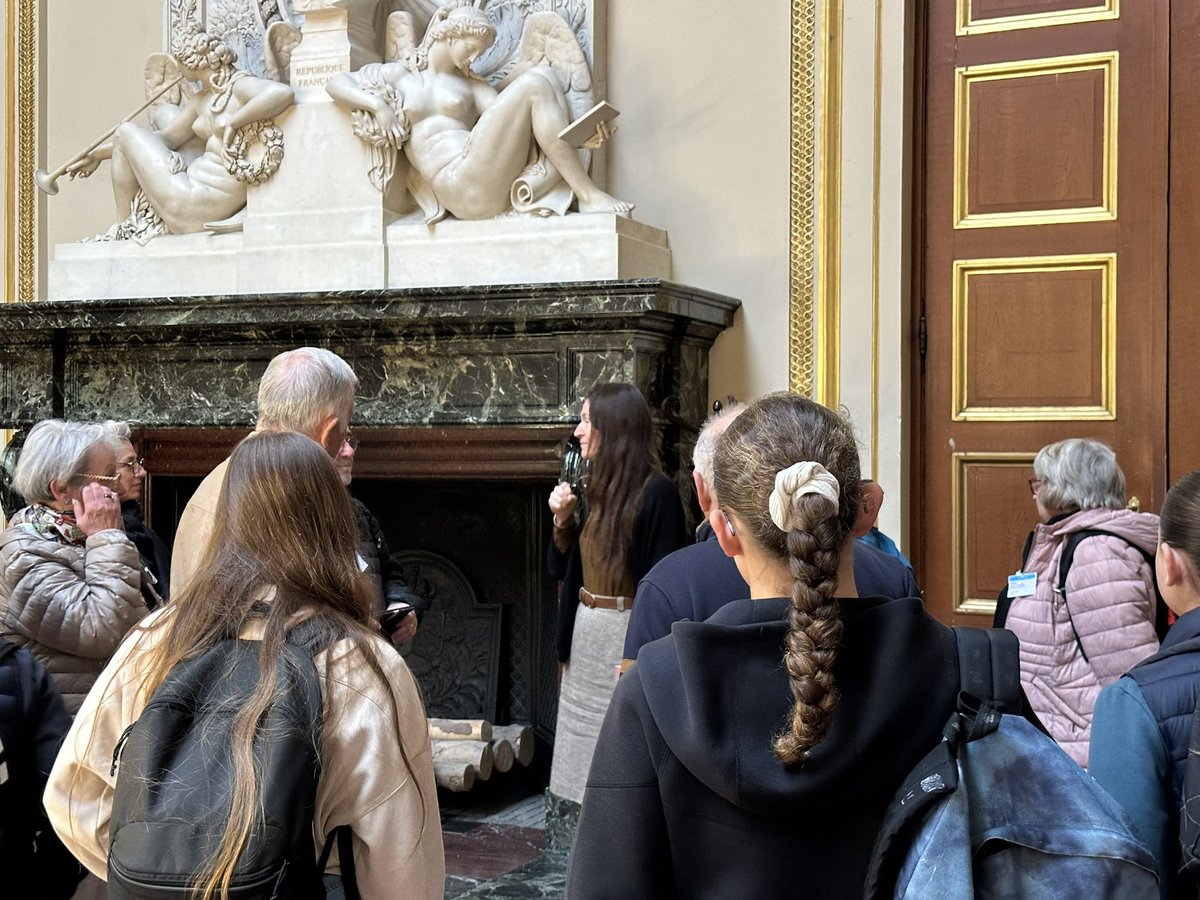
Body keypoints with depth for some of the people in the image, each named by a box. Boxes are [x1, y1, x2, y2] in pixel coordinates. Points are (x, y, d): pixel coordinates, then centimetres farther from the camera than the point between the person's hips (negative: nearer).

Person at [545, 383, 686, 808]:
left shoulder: (656, 492, -13)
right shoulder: (595, 490, 10)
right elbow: (562, 570, 15)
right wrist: (562, 520, -2)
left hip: (627, 634, -8)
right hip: (585, 633, 8)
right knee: (589, 748, 14)